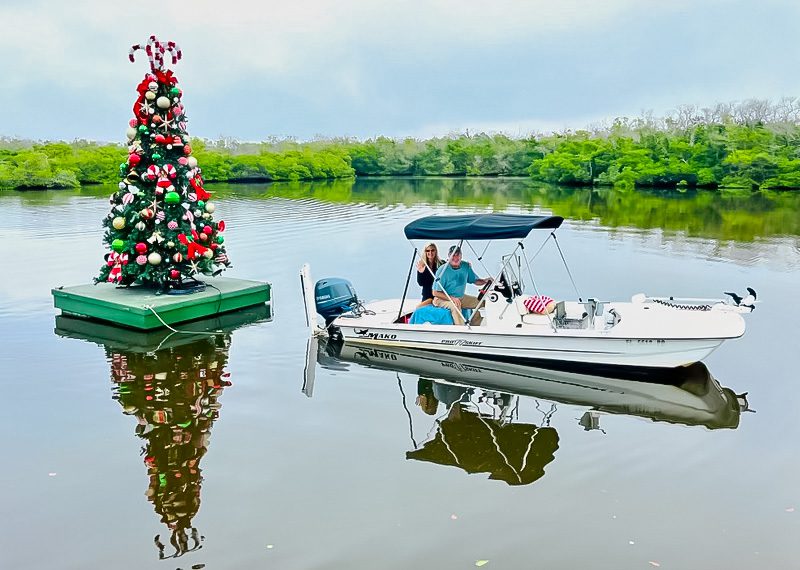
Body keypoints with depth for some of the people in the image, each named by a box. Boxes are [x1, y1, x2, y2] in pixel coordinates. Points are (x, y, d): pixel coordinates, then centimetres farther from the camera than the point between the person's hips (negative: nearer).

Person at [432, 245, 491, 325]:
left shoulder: (466, 266, -2)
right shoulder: (443, 270, -17)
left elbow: (475, 280, 9)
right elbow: (435, 293, -16)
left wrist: (484, 280, -13)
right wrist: (452, 298, -26)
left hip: (460, 297, 6)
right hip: (443, 299, -6)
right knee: (455, 306, -36)